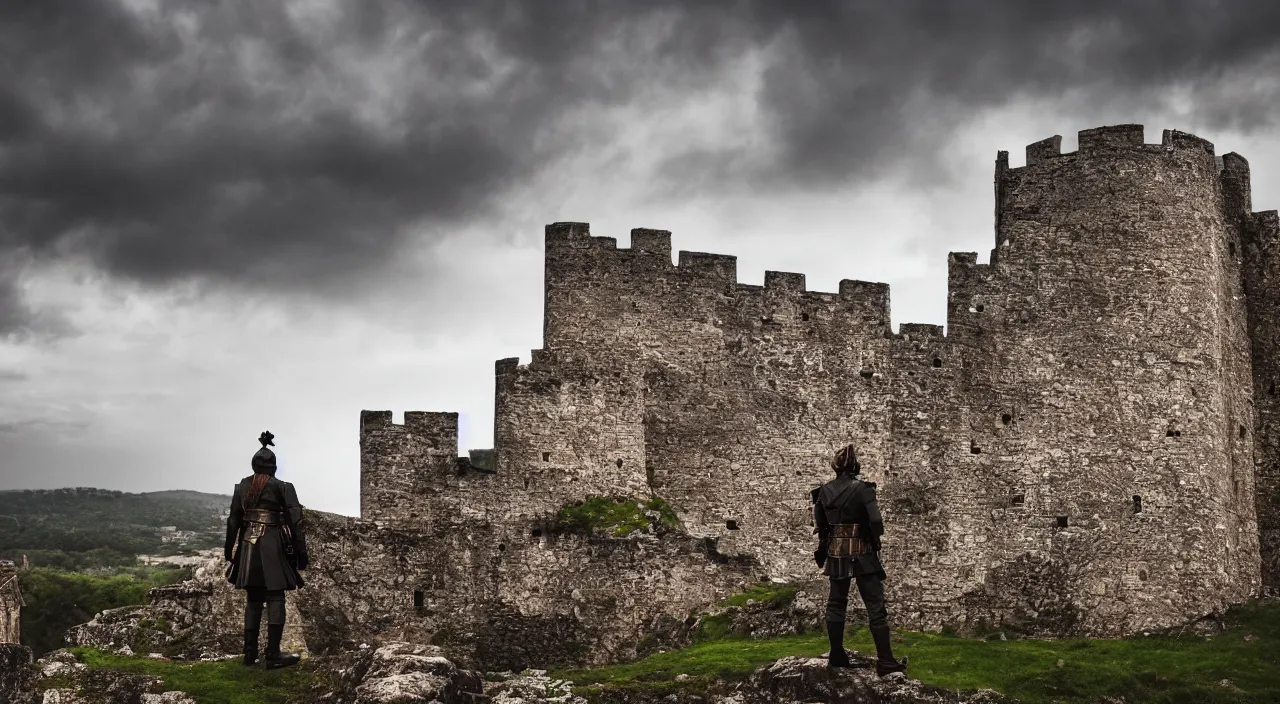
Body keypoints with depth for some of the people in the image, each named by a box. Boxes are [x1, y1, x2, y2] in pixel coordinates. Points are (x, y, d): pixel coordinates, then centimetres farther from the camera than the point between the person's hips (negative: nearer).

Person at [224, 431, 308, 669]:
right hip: (273, 546, -4)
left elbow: (233, 521, 10)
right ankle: (272, 655, -7)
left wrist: (229, 552, 18)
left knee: (253, 600, 13)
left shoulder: (242, 487, 7)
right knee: (275, 600, -2)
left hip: (248, 546, 4)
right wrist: (301, 555, -3)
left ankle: (250, 653, 14)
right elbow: (295, 522, -7)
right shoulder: (282, 488, -3)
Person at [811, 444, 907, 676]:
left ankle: (837, 656, 18)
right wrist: (875, 539, 2)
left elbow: (819, 525, 8)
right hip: (862, 554, -4)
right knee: (876, 607, -2)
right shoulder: (863, 489, -14)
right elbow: (876, 523, -18)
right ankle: (885, 661, -4)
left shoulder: (824, 491, 1)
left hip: (835, 554, 5)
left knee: (836, 603, 16)